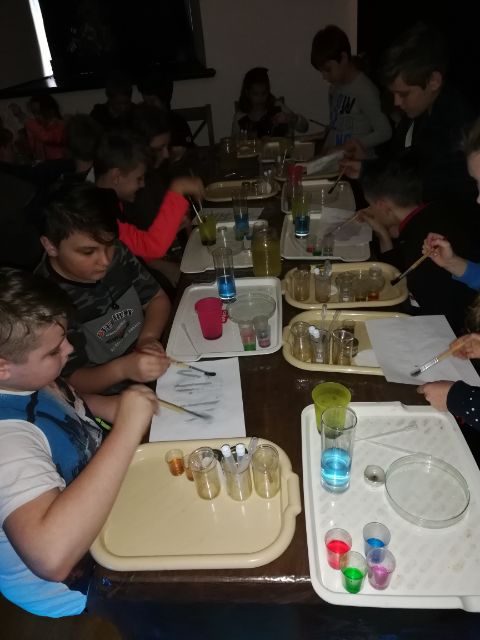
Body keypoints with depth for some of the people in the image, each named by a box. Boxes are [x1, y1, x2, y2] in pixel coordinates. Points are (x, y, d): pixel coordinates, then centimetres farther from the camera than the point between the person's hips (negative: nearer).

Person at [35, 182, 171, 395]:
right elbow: (72, 382, -17)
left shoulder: (117, 254, -6)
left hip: (158, 369, 6)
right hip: (110, 402, -5)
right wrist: (121, 368, -36)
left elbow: (157, 298, 4)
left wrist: (148, 337, -17)